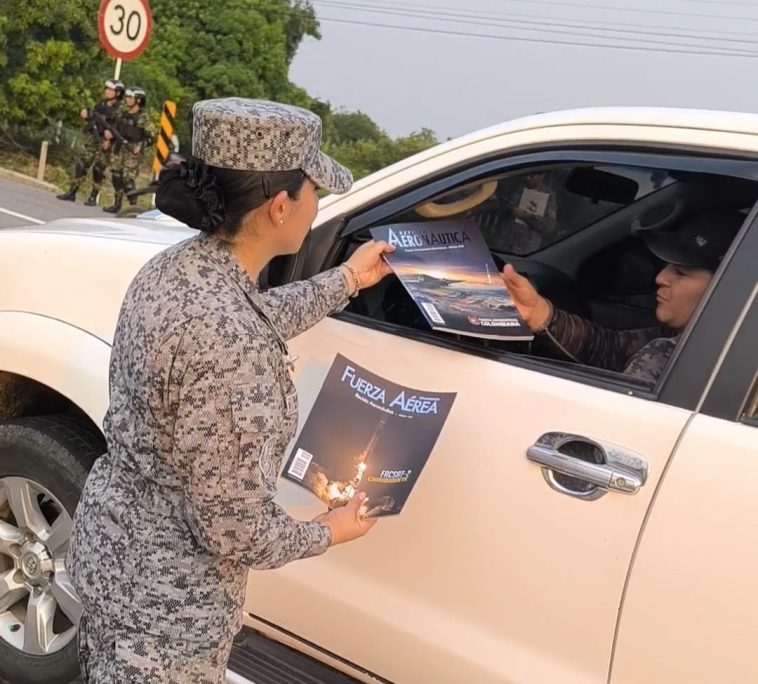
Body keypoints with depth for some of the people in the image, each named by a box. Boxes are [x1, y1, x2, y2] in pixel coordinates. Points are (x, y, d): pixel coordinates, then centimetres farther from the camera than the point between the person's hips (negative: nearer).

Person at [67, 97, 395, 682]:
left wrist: (347, 280, 29)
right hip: (164, 596, -8)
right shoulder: (229, 344, -34)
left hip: (114, 536, 8)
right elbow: (237, 534, -27)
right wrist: (328, 533, -8)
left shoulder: (176, 267, -6)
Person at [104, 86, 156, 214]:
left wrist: (140, 146, -19)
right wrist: (111, 134, 5)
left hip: (133, 153, -8)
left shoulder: (143, 118, -8)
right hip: (119, 150, 8)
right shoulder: (124, 115, 13)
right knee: (116, 177, 10)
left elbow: (151, 137, -10)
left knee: (128, 179, -13)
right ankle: (116, 205, 22)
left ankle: (133, 206, -6)